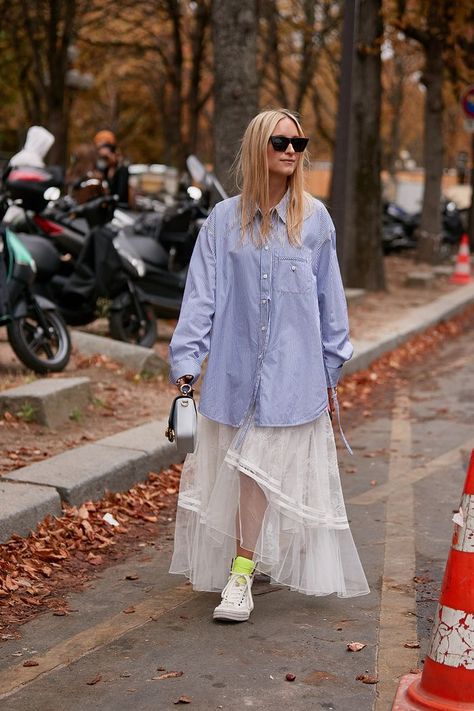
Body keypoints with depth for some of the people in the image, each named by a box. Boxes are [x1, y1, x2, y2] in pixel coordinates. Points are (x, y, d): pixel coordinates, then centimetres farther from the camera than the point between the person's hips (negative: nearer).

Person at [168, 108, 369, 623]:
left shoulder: (314, 219, 2)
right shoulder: (224, 219, 2)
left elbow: (329, 298, 8)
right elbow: (201, 295, 0)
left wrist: (331, 369, 9)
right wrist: (185, 361, -8)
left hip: (292, 368, -1)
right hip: (234, 365, 2)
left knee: (258, 467, -8)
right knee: (231, 469, 9)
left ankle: (241, 579, -5)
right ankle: (251, 557, 27)